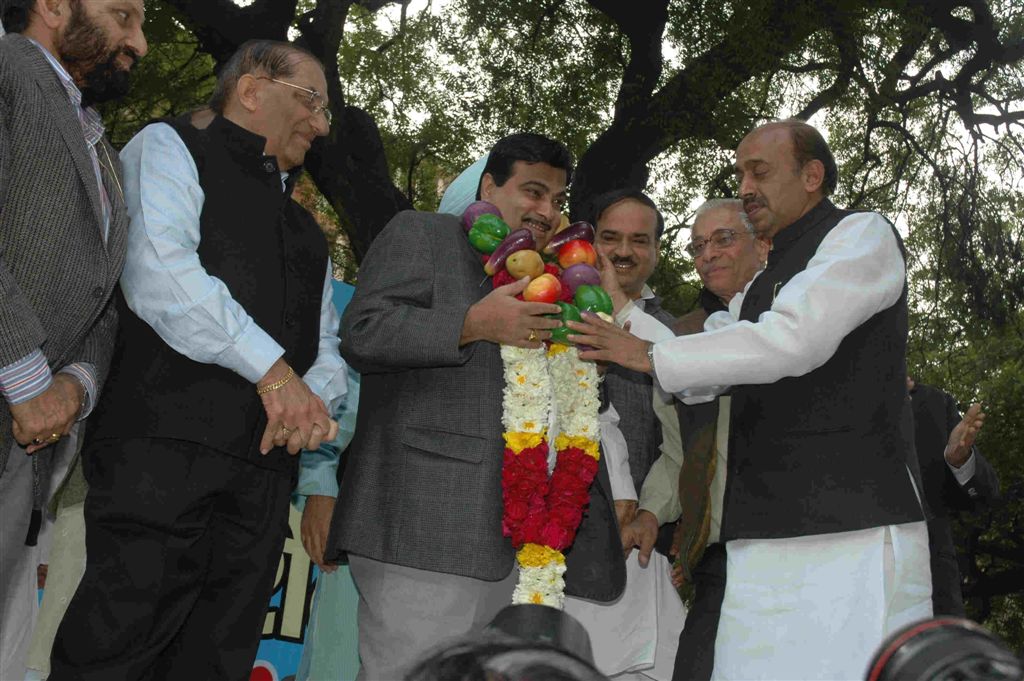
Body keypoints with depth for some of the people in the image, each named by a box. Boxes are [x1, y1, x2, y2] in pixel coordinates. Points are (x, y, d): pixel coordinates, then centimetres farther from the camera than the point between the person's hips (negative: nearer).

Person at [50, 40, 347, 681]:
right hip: (165, 446, -6)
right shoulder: (168, 147, 9)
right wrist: (272, 369, -14)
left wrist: (315, 399, 0)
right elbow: (160, 271, -10)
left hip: (266, 460, 7)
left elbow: (327, 343, 24)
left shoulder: (302, 226, 29)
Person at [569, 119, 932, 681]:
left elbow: (793, 339, -16)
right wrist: (615, 304, 15)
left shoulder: (863, 234, 0)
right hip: (764, 540, 7)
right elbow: (699, 379, 22)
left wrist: (651, 355, -12)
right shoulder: (762, 285, 27)